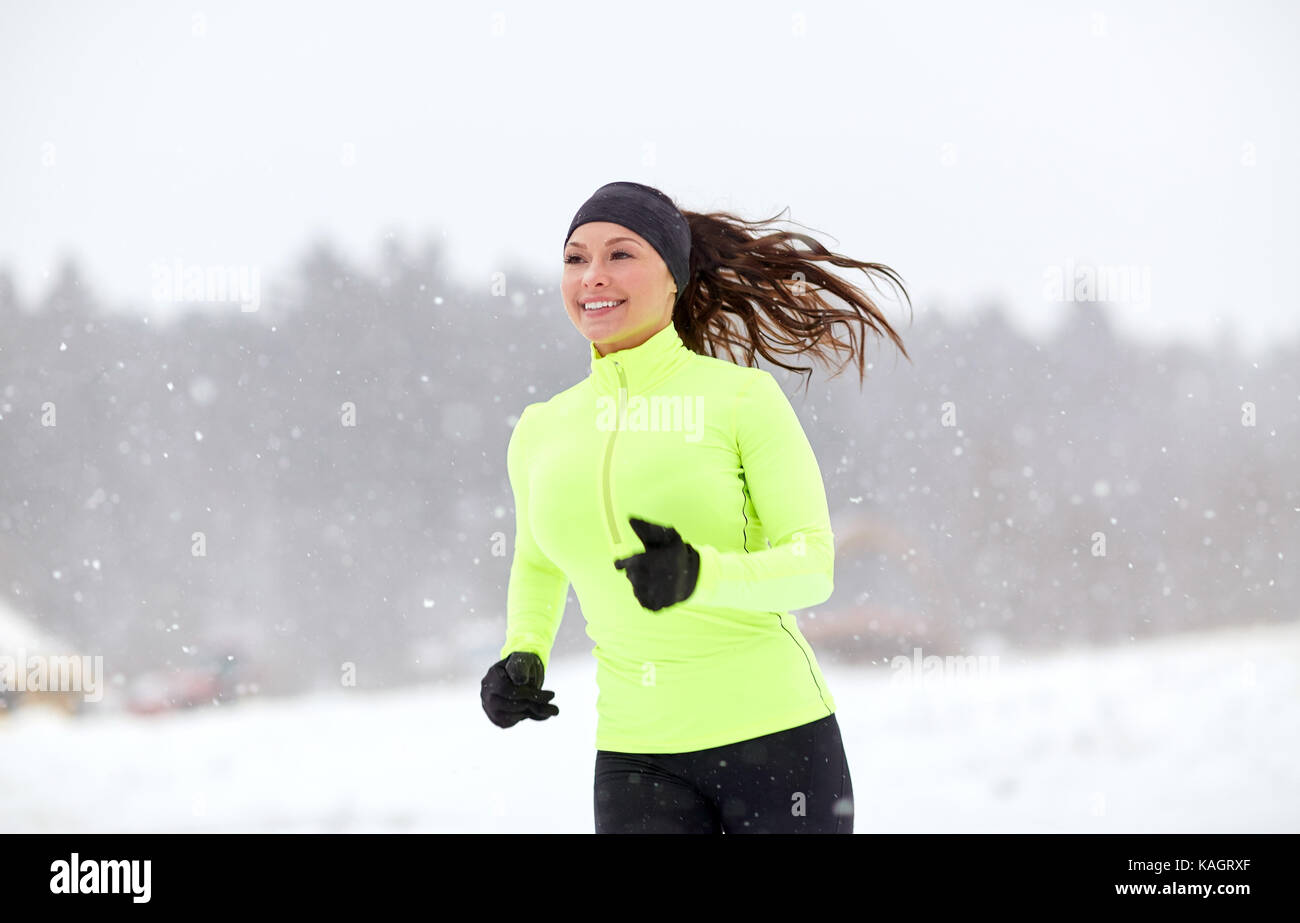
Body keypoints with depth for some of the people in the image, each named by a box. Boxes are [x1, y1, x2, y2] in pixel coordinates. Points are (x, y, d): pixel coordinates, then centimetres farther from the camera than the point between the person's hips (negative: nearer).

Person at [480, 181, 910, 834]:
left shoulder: (742, 397, -5)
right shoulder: (541, 433, 8)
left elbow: (813, 566, -10)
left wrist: (699, 574, -28)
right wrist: (523, 655, 6)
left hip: (773, 734, -3)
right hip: (637, 755, 3)